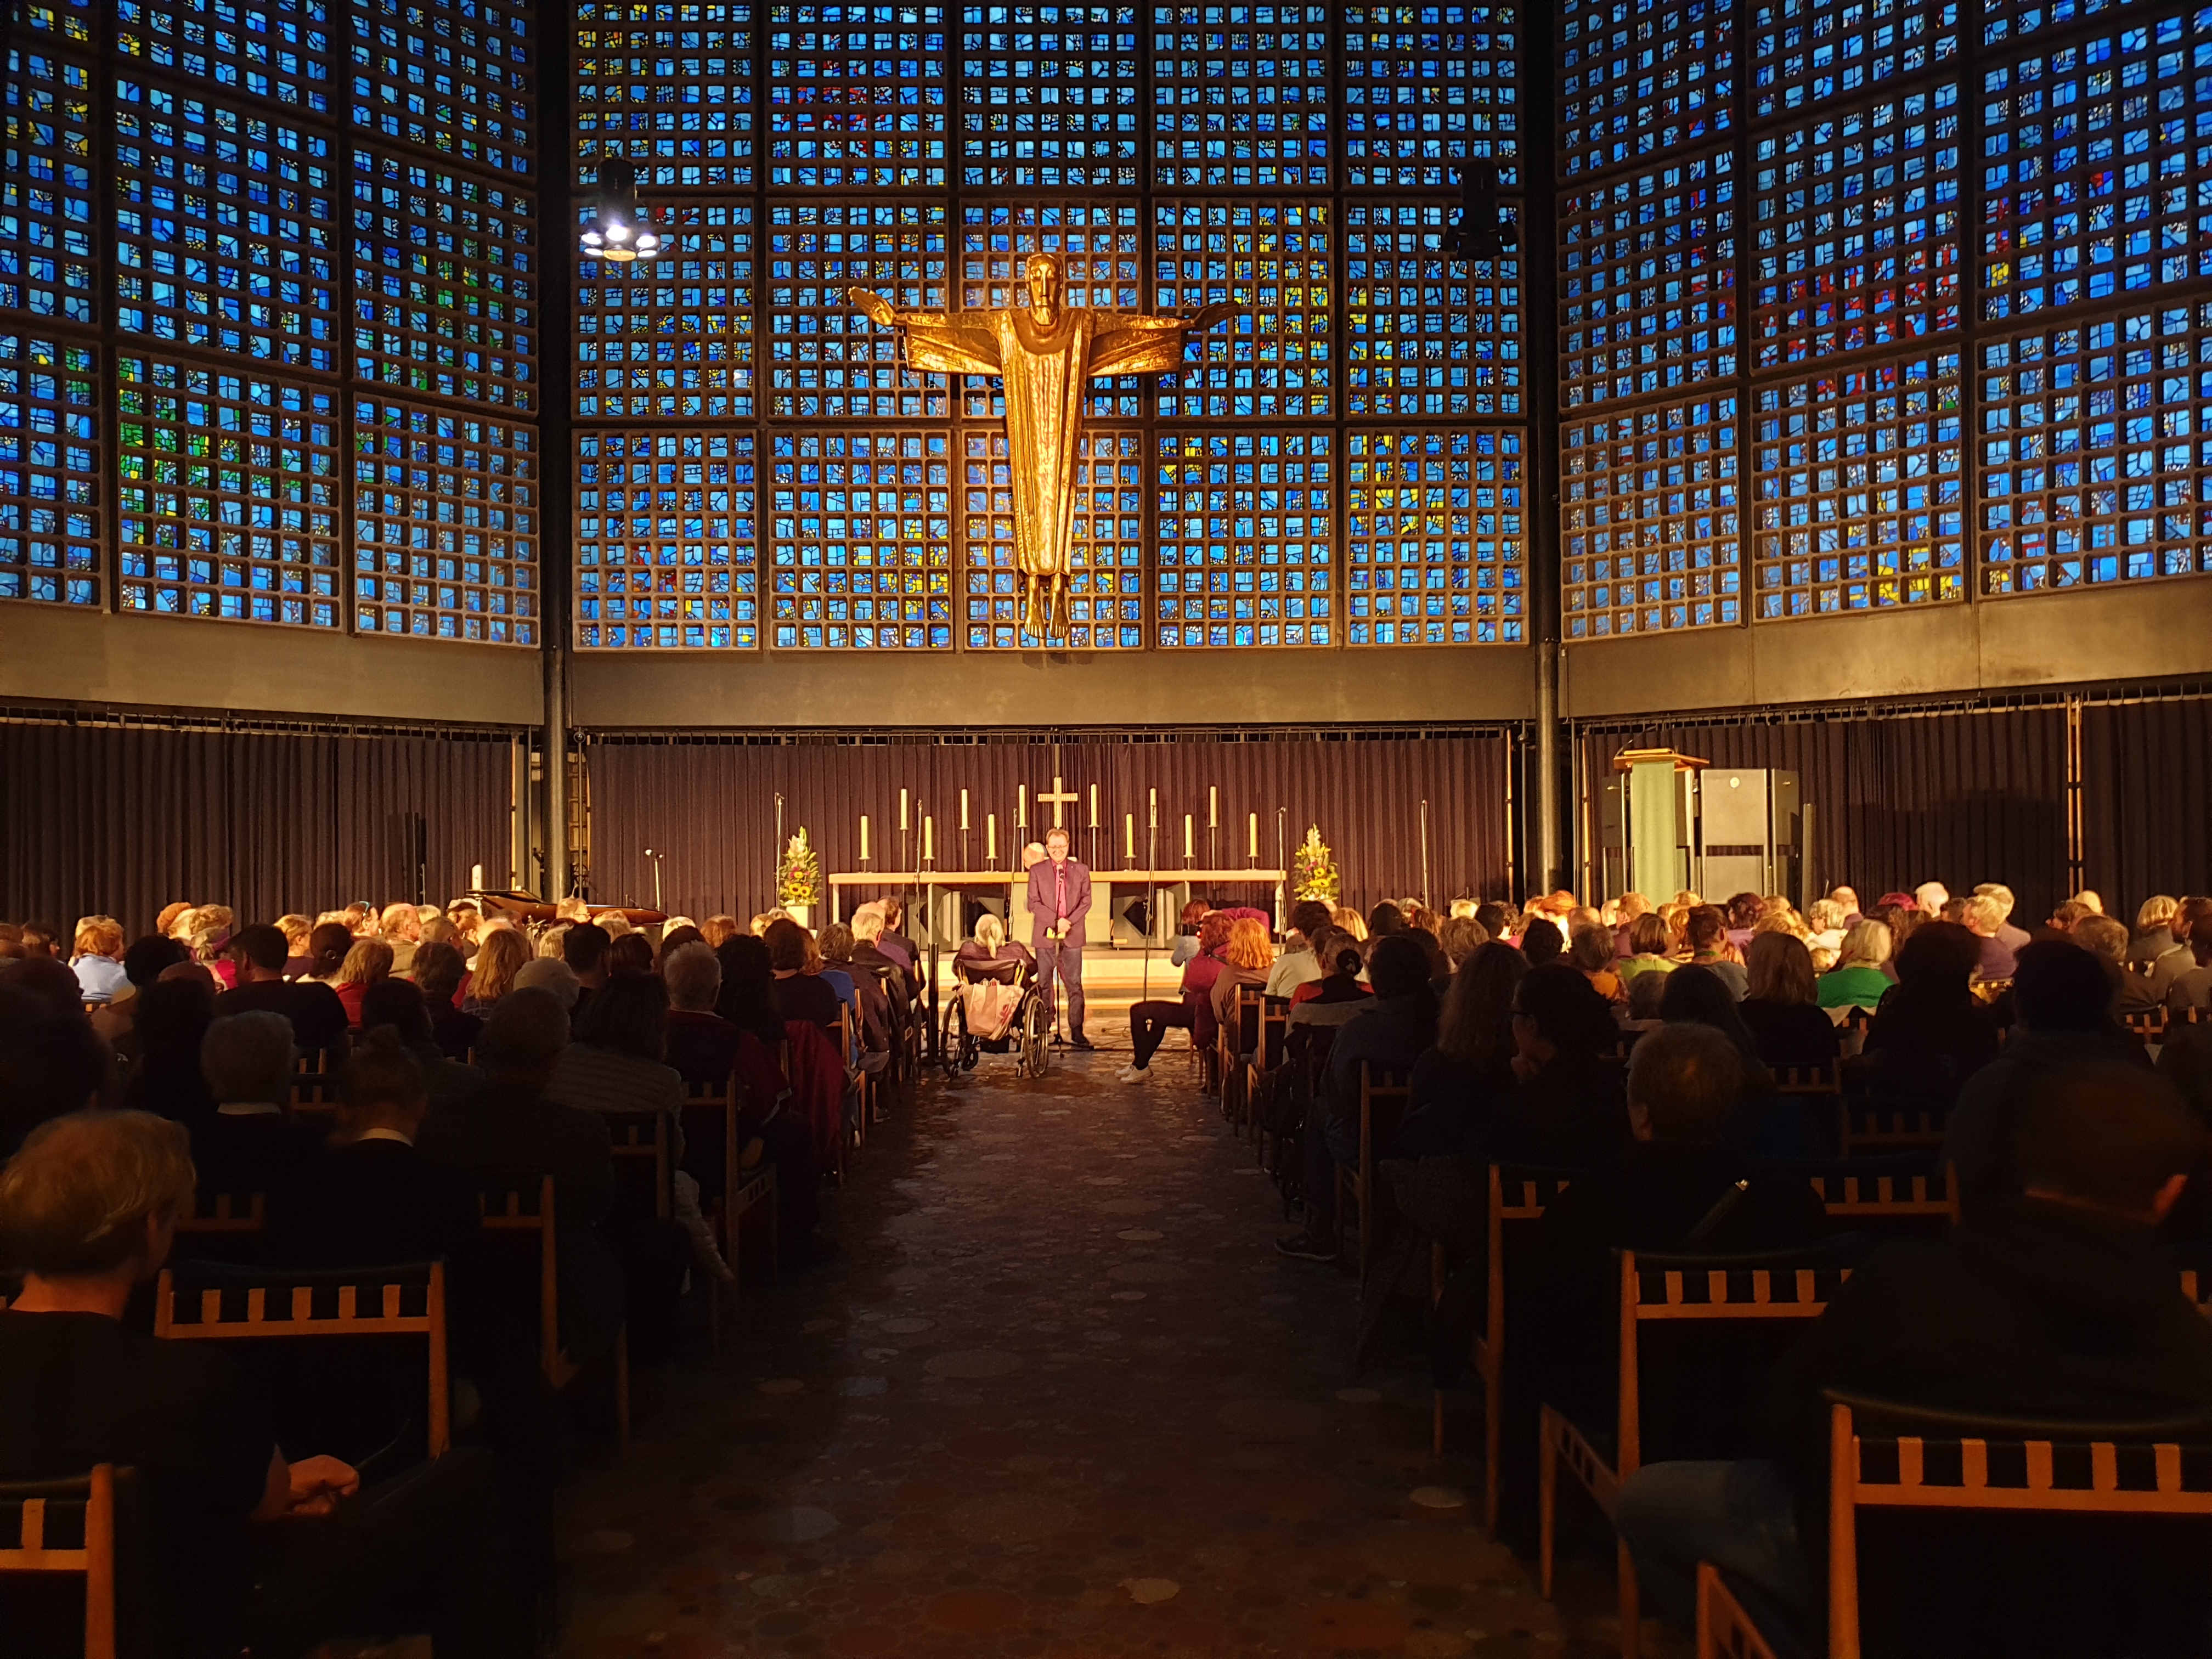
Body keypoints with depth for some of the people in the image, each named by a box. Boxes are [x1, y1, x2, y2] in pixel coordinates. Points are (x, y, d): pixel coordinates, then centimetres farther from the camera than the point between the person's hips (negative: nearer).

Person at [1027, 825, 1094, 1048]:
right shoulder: (1037, 870, 5)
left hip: (1073, 936, 1)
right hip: (1045, 935, -1)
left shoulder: (1081, 869, 9)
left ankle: (1077, 1032, 2)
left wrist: (1069, 921, -11)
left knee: (1075, 985, -1)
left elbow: (1086, 901, 5)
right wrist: (1056, 922, -13)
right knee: (1044, 985, 3)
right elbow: (1034, 903, -1)